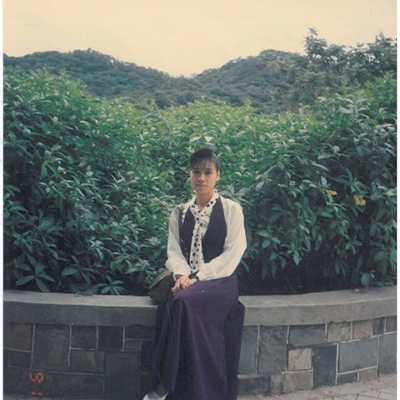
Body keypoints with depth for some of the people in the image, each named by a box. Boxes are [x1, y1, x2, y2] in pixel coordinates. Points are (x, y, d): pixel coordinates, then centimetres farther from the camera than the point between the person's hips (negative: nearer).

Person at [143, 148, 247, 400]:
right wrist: (182, 275, -15)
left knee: (184, 302, -33)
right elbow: (174, 250, 7)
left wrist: (198, 278, -16)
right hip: (188, 281, 3)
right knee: (176, 304, -30)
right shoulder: (180, 213, 14)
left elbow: (233, 254, -7)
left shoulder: (231, 209, 2)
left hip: (219, 281, -3)